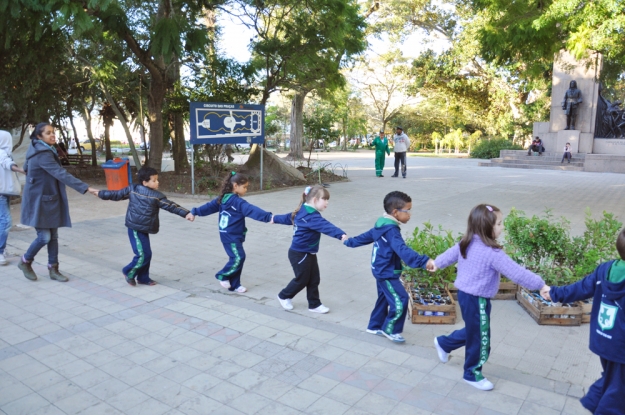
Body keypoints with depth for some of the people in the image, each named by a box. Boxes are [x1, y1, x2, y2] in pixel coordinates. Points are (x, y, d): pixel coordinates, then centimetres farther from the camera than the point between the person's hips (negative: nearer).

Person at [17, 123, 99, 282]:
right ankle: (25, 261, 19)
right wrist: (86, 188, -37)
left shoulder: (44, 150, 8)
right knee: (44, 237, -6)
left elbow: (26, 167, 23)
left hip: (50, 199, 9)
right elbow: (61, 174, -32)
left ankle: (53, 269, 16)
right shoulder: (42, 154, -22)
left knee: (53, 236, 8)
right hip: (38, 201, -9)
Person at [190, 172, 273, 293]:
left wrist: (195, 212, 25)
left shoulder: (223, 198, 10)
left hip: (228, 235, 10)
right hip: (231, 236, -10)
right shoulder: (238, 201, -18)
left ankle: (234, 285, 17)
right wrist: (268, 217, -38)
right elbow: (252, 210, -30)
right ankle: (223, 276, 9)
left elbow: (209, 206, 15)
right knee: (238, 257, -10)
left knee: (236, 258, 11)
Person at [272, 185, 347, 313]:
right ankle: (284, 296, 29)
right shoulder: (311, 216, -27)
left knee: (314, 279, 11)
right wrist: (340, 234, -59)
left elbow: (288, 217, 23)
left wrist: (275, 218, 40)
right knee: (302, 279, 6)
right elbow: (325, 226, -45)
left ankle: (314, 304, 21)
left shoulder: (303, 211, 6)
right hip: (300, 254, -10)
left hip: (308, 253, 10)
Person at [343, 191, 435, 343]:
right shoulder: (391, 230, -26)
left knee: (384, 299, 21)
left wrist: (349, 242, 38)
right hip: (387, 273, -10)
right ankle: (390, 330, 6)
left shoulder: (382, 225, 7)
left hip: (381, 271, 10)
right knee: (400, 300, -8)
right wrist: (423, 261, -50)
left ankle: (375, 326, 34)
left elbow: (366, 236, 22)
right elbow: (402, 250, -40)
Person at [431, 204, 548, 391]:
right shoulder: (492, 253, -26)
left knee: (473, 331, 28)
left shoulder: (466, 243, -1)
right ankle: (473, 374, 28)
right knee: (480, 338, 10)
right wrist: (540, 284, -14)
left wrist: (437, 263, 35)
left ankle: (443, 343, 42)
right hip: (477, 299, -9)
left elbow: (451, 253, 16)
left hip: (465, 294, 9)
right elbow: (516, 273, -25)